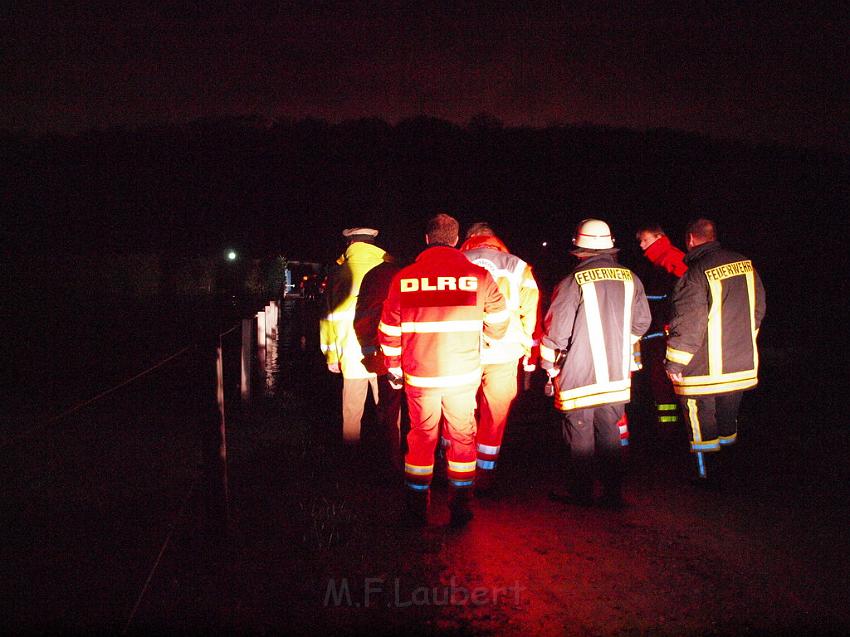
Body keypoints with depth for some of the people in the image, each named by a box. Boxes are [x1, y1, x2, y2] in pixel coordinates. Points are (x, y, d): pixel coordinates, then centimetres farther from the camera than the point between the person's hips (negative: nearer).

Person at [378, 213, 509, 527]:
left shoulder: (404, 277, -3)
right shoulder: (478, 276, -6)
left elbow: (389, 330, 1)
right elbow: (498, 325, 1)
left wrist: (393, 366, 15)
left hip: (419, 376, 1)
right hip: (463, 375, -1)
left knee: (421, 438, 15)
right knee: (463, 438, 14)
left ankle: (417, 509, 25)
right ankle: (460, 507, 22)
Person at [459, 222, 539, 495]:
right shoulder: (518, 267, 4)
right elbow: (530, 312, 3)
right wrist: (526, 348, 13)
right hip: (504, 353, 0)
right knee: (495, 415, 11)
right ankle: (484, 477, 17)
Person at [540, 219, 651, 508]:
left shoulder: (574, 281, -14)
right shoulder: (630, 278, 1)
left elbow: (556, 330, -12)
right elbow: (641, 322, 11)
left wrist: (549, 366, 2)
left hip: (580, 375, -4)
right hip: (617, 376, 5)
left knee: (580, 436, 8)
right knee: (610, 434, 15)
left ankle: (581, 493, 19)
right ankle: (613, 494, 21)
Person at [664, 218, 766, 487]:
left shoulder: (696, 273, -20)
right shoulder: (746, 264, 3)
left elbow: (688, 324, -21)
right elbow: (758, 310, 13)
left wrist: (674, 364, -13)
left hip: (704, 370, -7)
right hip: (742, 364, 7)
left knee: (702, 425, 7)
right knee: (728, 421, 21)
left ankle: (707, 476, 14)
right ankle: (725, 472, 34)